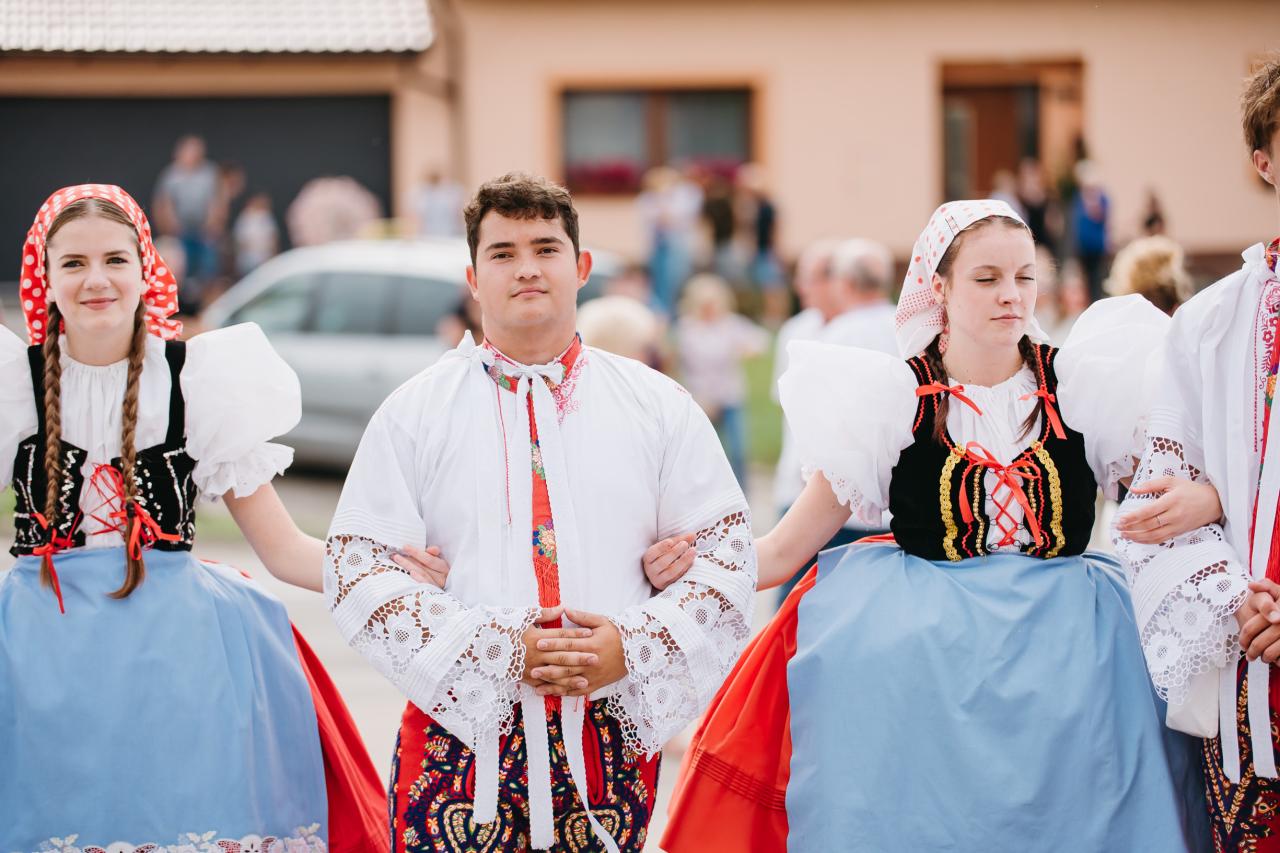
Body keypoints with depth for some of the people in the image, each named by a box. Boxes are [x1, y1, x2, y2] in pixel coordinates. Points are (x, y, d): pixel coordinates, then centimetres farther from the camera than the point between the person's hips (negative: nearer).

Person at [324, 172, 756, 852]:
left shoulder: (658, 406, 10)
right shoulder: (415, 412, 6)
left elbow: (724, 552, 8)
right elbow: (358, 567, -1)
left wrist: (632, 645, -9)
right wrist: (495, 649, -12)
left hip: (612, 737, 1)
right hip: (464, 729, -1)